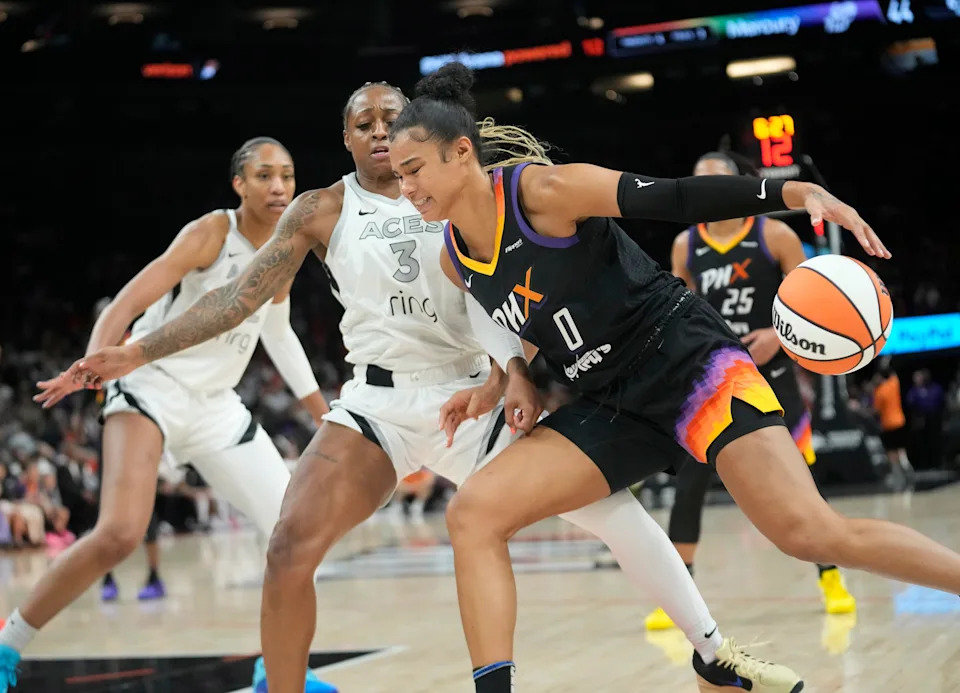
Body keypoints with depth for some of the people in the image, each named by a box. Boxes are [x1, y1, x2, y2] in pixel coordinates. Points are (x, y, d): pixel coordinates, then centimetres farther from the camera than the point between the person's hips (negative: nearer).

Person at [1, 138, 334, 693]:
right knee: (120, 534, -27)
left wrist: (323, 412, 28)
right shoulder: (211, 233, -15)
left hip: (216, 405, 7)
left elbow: (278, 331, 24)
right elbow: (129, 301, -24)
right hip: (152, 387, -7)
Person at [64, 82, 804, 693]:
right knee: (290, 550, -21)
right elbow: (240, 297, -1)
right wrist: (136, 353, -8)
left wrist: (501, 372, -21)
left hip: (471, 393, 1)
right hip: (380, 403, 0)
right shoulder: (323, 210, 1)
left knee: (610, 503, -8)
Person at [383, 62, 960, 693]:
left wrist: (799, 193, -27)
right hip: (610, 405, 7)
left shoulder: (542, 190, -15)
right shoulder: (455, 261, 5)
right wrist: (517, 376, 3)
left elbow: (674, 198, -17)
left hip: (687, 361, -6)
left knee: (811, 533, -18)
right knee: (473, 514, -10)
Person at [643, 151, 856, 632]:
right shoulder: (686, 246, 2)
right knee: (690, 483, -5)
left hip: (768, 376, -2)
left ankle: (830, 579, 19)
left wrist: (779, 334, -21)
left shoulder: (774, 235, -7)